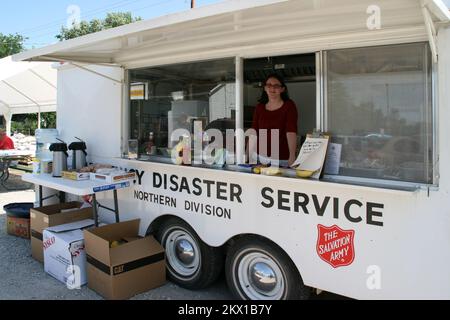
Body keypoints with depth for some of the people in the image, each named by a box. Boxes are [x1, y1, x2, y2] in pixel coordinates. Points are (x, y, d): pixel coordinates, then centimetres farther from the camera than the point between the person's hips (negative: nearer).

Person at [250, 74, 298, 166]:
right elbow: (253, 131, 3)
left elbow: (291, 132, -15)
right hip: (261, 157, 3)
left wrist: (292, 156, -27)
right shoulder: (259, 107, 9)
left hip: (283, 159, -3)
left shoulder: (289, 106, -2)